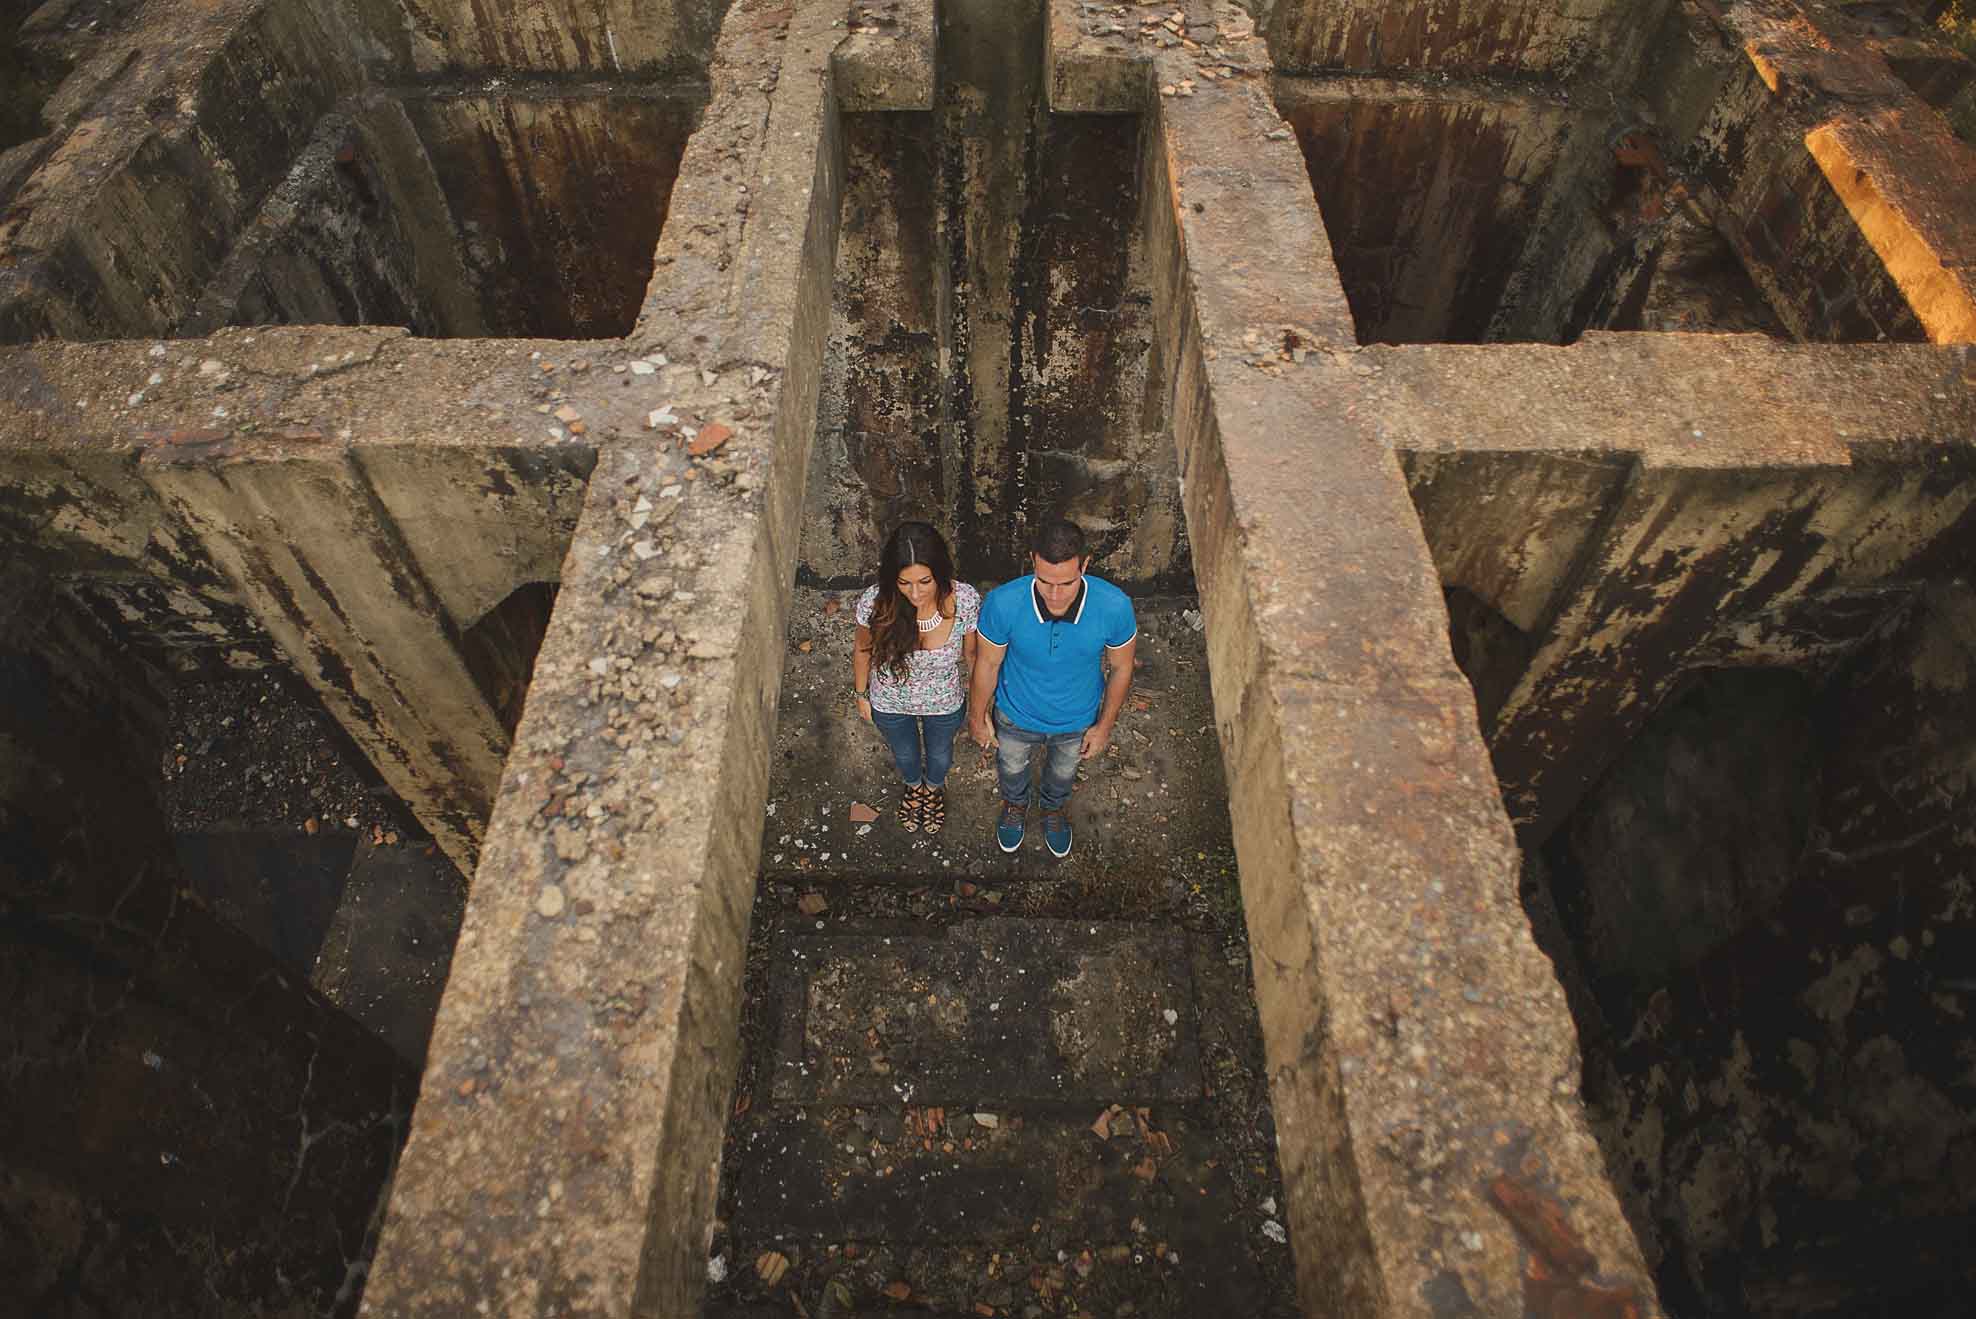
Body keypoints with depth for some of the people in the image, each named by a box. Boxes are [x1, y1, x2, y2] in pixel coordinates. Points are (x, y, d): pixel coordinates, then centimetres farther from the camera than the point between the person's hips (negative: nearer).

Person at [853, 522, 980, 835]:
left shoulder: (965, 601, -35)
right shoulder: (875, 601, -34)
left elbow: (972, 652, -14)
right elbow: (863, 649, -12)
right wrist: (861, 694, 3)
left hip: (945, 704, 0)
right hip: (889, 704, 0)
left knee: (939, 755, 34)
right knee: (905, 755, 34)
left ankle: (934, 788, 70)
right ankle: (914, 786, 70)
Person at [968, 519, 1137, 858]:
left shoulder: (1114, 607, -35)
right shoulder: (1002, 603, -37)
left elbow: (1121, 668, -14)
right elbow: (988, 664, -16)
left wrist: (1104, 725, -3)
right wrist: (978, 717, -2)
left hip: (1077, 720, 1)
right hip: (1016, 717, 0)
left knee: (1063, 773, 34)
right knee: (1011, 769, 33)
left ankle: (1054, 807, 69)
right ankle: (1015, 804, 68)